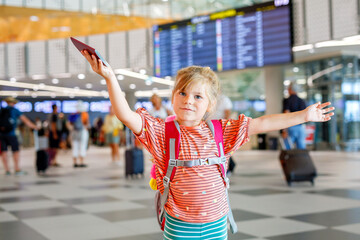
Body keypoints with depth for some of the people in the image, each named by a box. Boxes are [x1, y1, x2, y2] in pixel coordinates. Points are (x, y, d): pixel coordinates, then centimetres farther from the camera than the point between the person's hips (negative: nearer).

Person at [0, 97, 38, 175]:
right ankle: (17, 169, -1)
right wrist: (33, 126, 16)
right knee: (15, 150, 2)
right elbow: (25, 119, 6)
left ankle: (7, 170, 6)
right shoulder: (15, 110, 4)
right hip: (10, 133, -4)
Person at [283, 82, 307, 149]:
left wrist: (284, 130, -14)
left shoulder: (286, 101, -5)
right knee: (301, 148, 3)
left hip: (290, 127, -4)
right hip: (301, 127, 4)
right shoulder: (302, 101, 10)